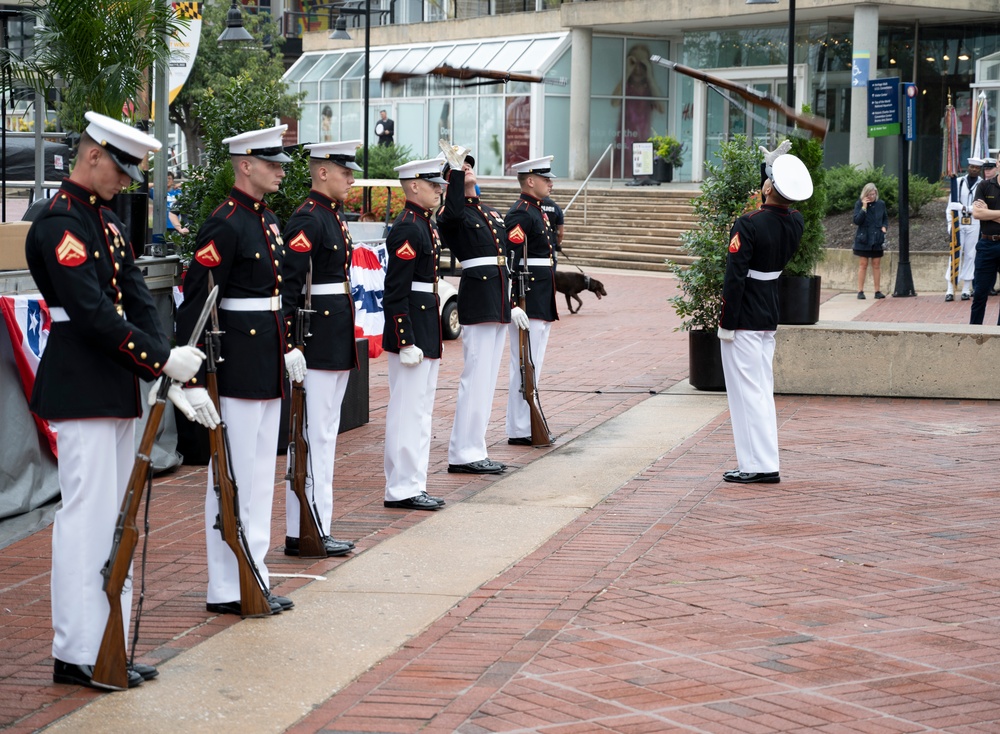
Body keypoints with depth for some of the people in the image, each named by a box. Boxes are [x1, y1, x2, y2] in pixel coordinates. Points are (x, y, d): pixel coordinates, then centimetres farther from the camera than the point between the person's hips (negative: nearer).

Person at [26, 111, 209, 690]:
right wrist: (162, 360, -18)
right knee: (88, 516, -7)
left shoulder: (109, 222, 16)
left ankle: (106, 647, 18)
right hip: (81, 390, -10)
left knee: (113, 517, 11)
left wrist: (167, 375, -2)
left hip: (119, 389, 10)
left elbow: (137, 300, 9)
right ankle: (77, 654, -2)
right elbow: (92, 313, -21)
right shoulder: (59, 223, -13)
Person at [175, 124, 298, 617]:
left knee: (261, 472, 14)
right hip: (238, 369, -9)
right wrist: (196, 381, -23)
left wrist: (287, 348, 22)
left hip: (267, 368, 10)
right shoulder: (225, 225, -16)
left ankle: (252, 577, 22)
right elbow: (196, 304, -20)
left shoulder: (267, 221, 13)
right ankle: (228, 589, 4)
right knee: (234, 478, -3)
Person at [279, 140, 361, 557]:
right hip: (318, 345, -10)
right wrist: (291, 344, -24)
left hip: (336, 344, 10)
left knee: (323, 436, 13)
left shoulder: (333, 217, 15)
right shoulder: (307, 220, -15)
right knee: (315, 437, -7)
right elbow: (289, 285, -20)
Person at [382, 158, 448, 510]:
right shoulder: (407, 230, -17)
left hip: (427, 330, 11)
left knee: (420, 411, 13)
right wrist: (406, 342, -22)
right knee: (408, 411, -5)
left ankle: (414, 485, 19)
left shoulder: (426, 226, 13)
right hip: (412, 331, -11)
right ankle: (402, 490, 0)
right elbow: (395, 292, -20)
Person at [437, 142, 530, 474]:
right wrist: (454, 167, -29)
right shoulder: (450, 215, -6)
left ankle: (474, 450, 15)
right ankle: (463, 454, -4)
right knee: (477, 375, -9)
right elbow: (453, 214, -33)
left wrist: (512, 304, 18)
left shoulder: (491, 213, 18)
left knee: (487, 378, 10)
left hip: (498, 300, 8)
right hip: (477, 299, -8)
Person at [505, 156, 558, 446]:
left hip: (542, 303, 10)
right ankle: (519, 431, -2)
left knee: (532, 365, 14)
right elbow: (512, 261, -21)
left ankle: (527, 425, 20)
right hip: (528, 302, -10)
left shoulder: (539, 212, 16)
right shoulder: (520, 215, -14)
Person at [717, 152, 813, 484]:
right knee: (763, 391, 14)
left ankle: (758, 465, -1)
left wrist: (726, 323, -14)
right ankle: (766, 463, 18)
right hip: (769, 319, 7)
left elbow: (735, 278, -20)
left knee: (747, 391, -2)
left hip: (743, 321, -7)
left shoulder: (748, 225, -20)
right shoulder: (796, 223, 0)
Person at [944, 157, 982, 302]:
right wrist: (950, 224, 1)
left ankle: (966, 289, 8)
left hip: (974, 225, -1)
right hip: (958, 223, 1)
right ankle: (950, 289, -5)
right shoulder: (958, 182, 6)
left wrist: (964, 207, -14)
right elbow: (950, 205, 7)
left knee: (971, 255, 2)